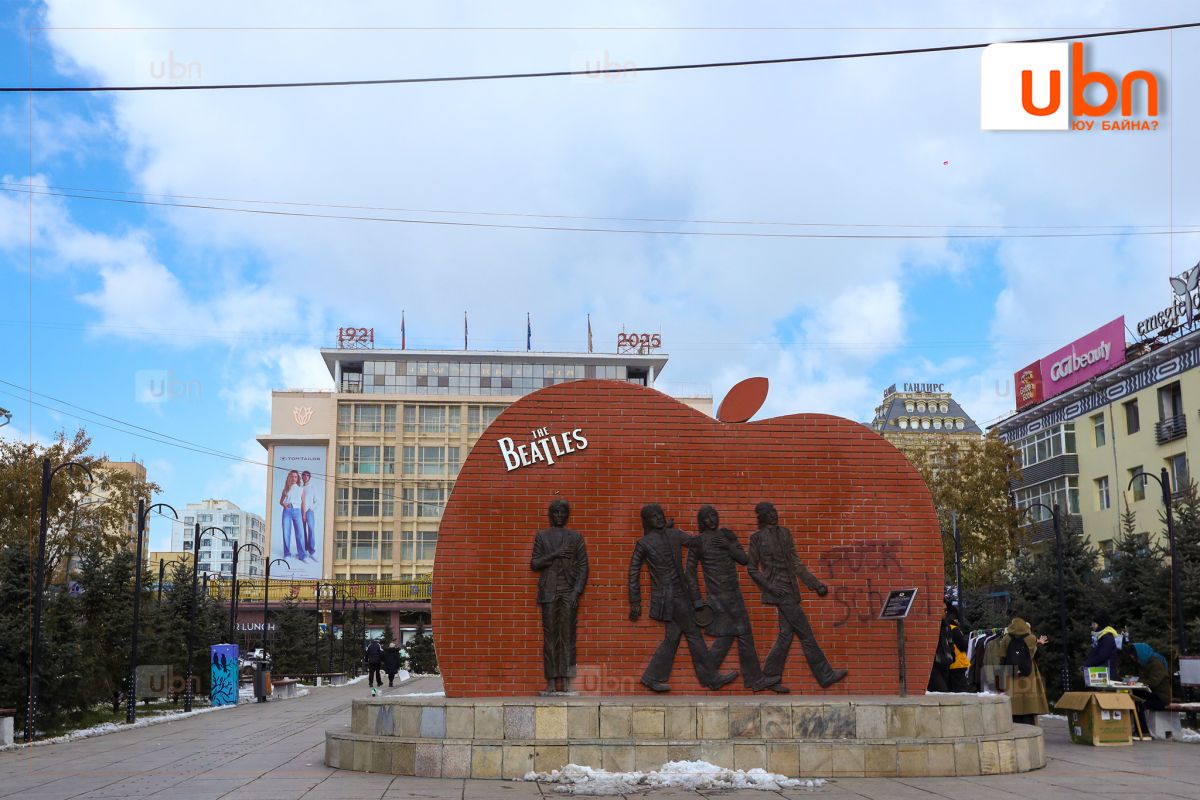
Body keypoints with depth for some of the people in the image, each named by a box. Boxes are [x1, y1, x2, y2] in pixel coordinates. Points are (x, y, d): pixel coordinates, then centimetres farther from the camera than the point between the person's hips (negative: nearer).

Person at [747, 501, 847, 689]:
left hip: (789, 590, 7)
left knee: (786, 634, 6)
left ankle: (770, 678, 14)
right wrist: (770, 587, -16)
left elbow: (796, 564, 14)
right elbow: (752, 569, -3)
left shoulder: (784, 533, 11)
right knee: (805, 633, -2)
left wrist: (816, 584, 10)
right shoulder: (757, 538, -6)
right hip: (779, 590, -7)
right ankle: (825, 675, 6)